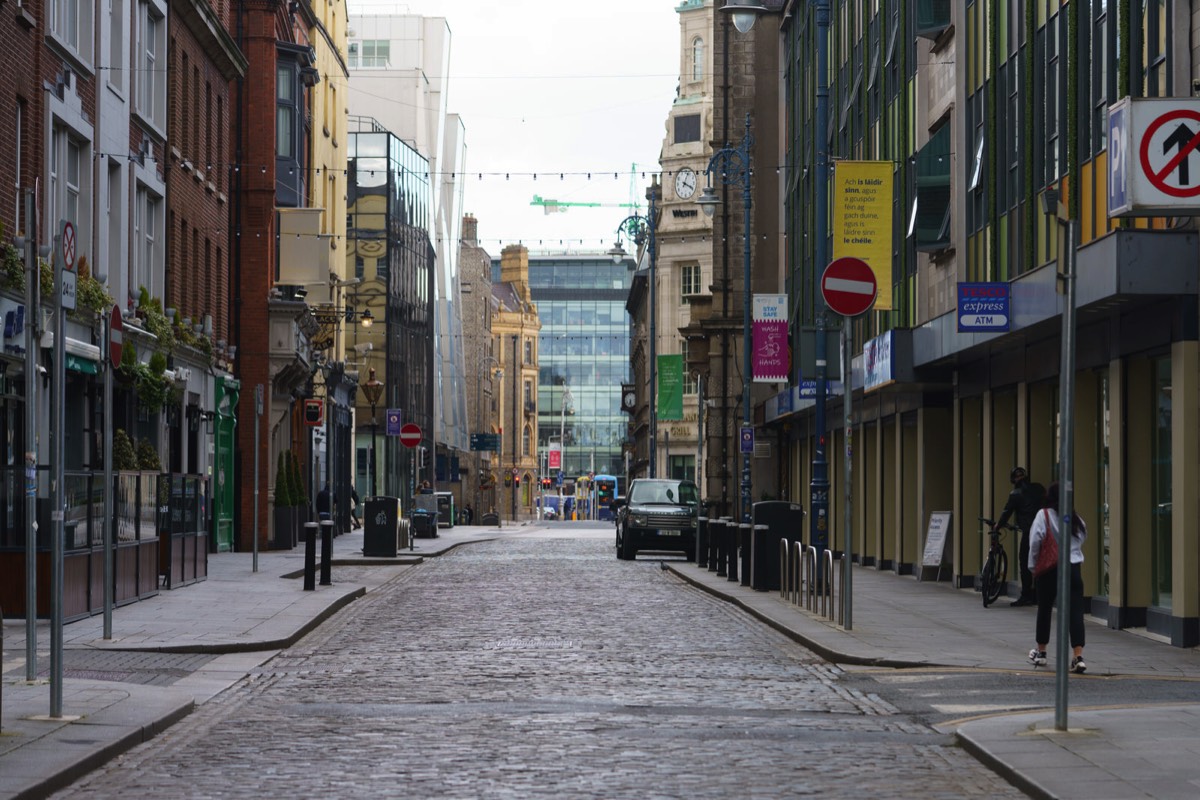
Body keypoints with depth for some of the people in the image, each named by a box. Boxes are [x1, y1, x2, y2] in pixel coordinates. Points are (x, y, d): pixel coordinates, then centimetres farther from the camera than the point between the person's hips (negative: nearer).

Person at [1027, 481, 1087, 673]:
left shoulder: (1044, 515, -6)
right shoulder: (1076, 519, 8)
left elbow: (1035, 542, -9)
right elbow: (1083, 538, 14)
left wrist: (1033, 566, 1)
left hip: (1050, 569, -3)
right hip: (1073, 568, 3)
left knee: (1044, 609, 14)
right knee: (1075, 611, -4)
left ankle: (1040, 652, 27)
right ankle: (1078, 657, -15)